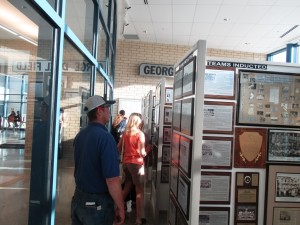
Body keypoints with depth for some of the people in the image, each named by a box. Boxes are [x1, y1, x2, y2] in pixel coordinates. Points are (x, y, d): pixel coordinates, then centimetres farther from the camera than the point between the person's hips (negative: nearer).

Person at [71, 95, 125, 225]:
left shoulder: (79, 135, 3)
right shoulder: (105, 137, -23)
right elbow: (112, 180, -25)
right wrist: (120, 208, -15)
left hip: (78, 198, 7)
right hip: (97, 203, -7)